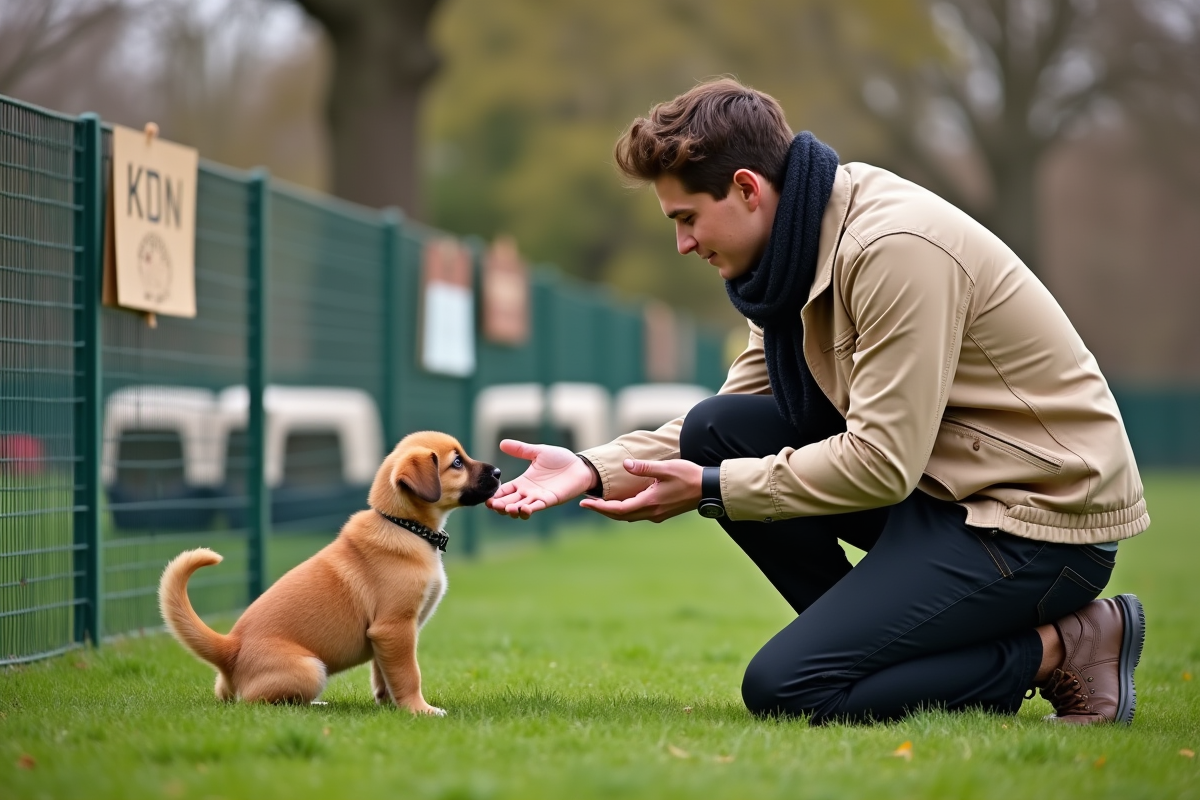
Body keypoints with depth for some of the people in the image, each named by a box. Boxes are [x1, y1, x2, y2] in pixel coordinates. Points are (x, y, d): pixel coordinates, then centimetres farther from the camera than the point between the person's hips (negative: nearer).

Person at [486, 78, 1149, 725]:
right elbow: (736, 408, 11)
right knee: (716, 430, 0)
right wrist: (595, 469, -3)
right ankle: (883, 645, 4)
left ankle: (1060, 649, -4)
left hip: (1043, 521, -9)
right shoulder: (805, 246, 7)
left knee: (782, 687, -16)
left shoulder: (895, 246, -22)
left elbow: (883, 463, -23)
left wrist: (710, 489, -15)